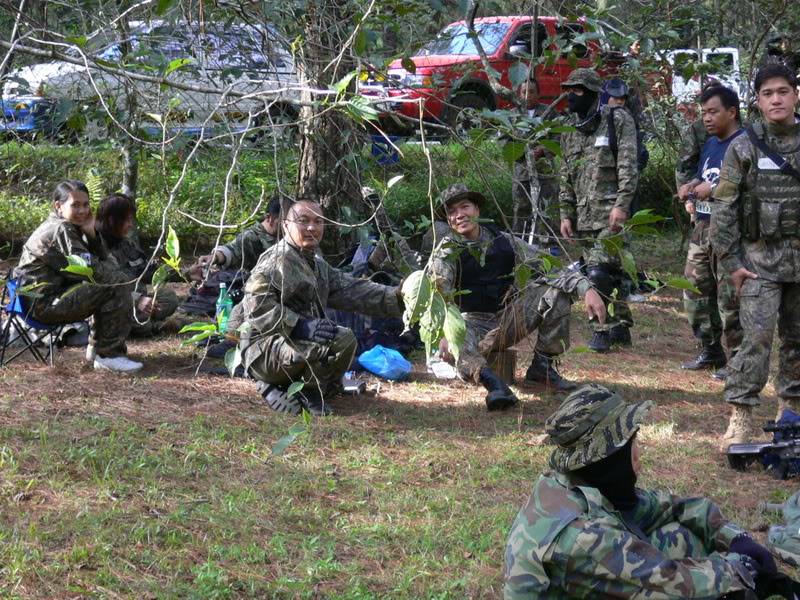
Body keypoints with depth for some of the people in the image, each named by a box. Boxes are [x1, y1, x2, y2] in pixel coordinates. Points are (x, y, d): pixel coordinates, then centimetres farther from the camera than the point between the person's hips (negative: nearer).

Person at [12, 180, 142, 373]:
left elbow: (103, 261, 12)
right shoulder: (60, 229, -16)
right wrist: (115, 273, -3)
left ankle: (96, 347, 22)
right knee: (118, 286, -18)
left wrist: (91, 233, -3)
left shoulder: (70, 227, 16)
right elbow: (89, 270, -20)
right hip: (45, 303, -11)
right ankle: (109, 355, -15)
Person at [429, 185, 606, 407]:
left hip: (508, 319, 5)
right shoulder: (446, 252, -8)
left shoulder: (504, 241, 4)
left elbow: (545, 268, -1)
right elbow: (438, 297, -24)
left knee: (556, 290, -12)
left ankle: (543, 366, -8)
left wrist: (586, 288, -17)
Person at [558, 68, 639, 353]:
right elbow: (566, 176, 21)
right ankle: (621, 326, 18)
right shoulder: (569, 130, 17)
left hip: (611, 211, -6)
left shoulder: (618, 120, -3)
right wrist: (566, 214, 15)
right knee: (610, 271, 10)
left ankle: (603, 330, -7)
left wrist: (622, 205, -18)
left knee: (599, 271, -16)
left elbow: (628, 166, -10)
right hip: (584, 214, 6)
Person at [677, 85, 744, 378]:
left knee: (729, 298, -8)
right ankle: (710, 350, 24)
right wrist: (690, 188, 7)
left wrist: (714, 190, -22)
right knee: (696, 291, 13)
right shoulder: (710, 144, 17)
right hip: (703, 227, 9)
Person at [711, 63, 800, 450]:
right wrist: (731, 261, -7)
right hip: (761, 257, -3)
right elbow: (724, 208, -2)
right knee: (756, 337, -12)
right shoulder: (743, 148, -1)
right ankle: (740, 416, -11)